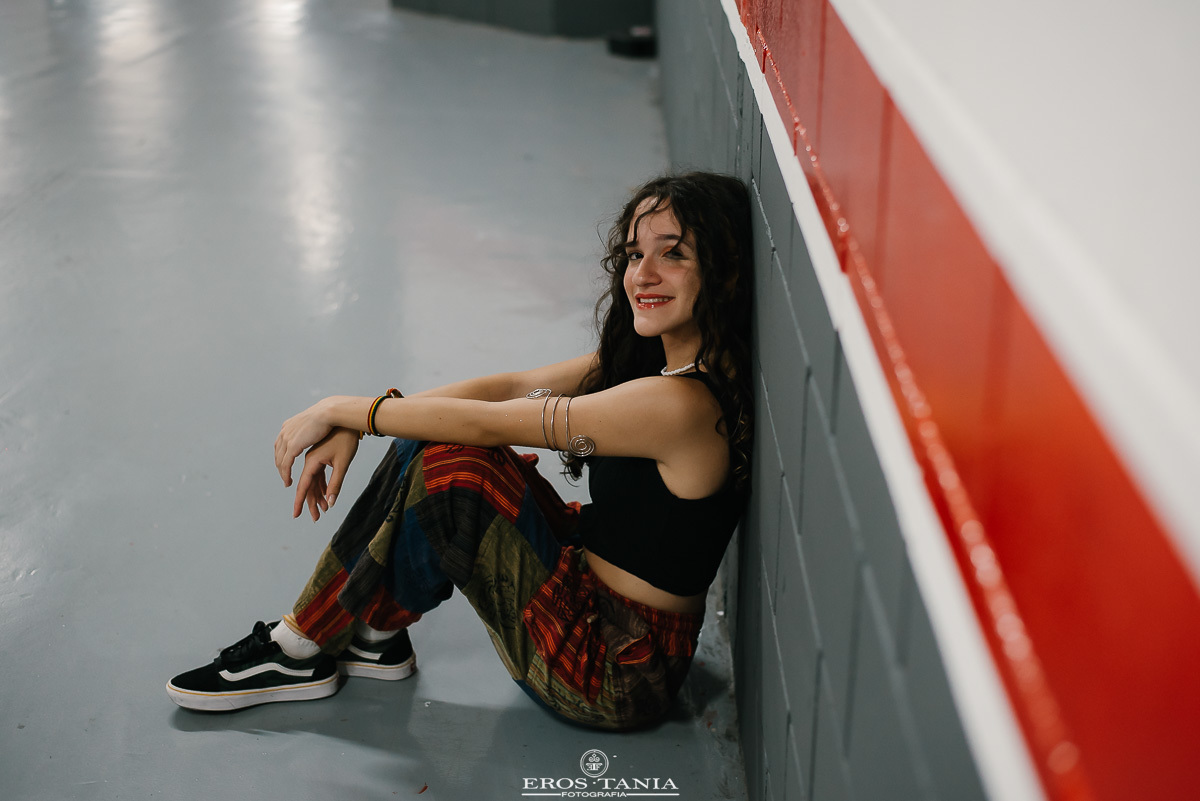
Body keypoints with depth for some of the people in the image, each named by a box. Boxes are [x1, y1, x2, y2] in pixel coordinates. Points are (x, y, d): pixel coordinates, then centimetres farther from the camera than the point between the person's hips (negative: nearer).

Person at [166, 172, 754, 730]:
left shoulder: (679, 402, -26)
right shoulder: (651, 357, 2)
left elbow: (486, 422, -21)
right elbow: (512, 387, 2)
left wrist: (340, 409, -10)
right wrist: (352, 426, -5)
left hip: (614, 675, -8)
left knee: (448, 465, -20)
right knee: (431, 444, -1)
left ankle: (301, 650, 0)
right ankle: (375, 639, 12)